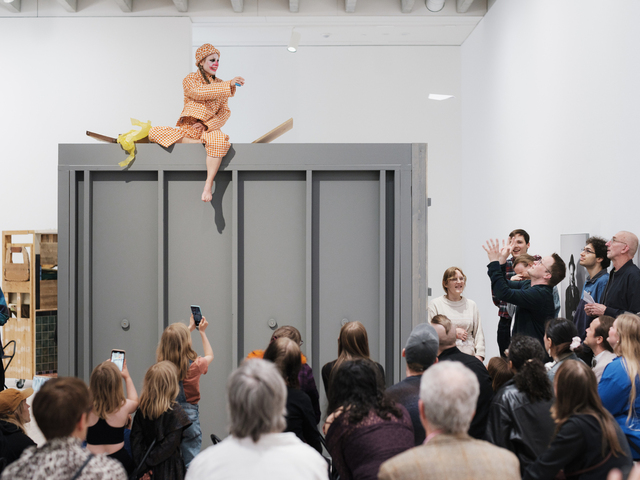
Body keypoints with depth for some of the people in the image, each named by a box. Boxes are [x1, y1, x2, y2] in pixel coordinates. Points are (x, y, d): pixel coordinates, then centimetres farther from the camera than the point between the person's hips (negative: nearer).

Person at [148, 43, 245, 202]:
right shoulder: (190, 80, 4)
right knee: (154, 132, -26)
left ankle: (208, 186, -34)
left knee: (219, 141, -38)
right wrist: (228, 85, -26)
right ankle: (200, 143, -25)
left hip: (209, 128, 0)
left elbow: (225, 111, 6)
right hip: (187, 128, 0)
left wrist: (207, 125, -13)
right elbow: (199, 92, -19)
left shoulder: (220, 84, 13)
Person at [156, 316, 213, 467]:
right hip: (188, 416, -4)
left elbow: (174, 345, 16)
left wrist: (190, 328, 26)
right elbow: (209, 355, 8)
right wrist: (202, 332, 16)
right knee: (191, 462, 3)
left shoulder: (162, 363, -8)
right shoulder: (195, 365, -17)